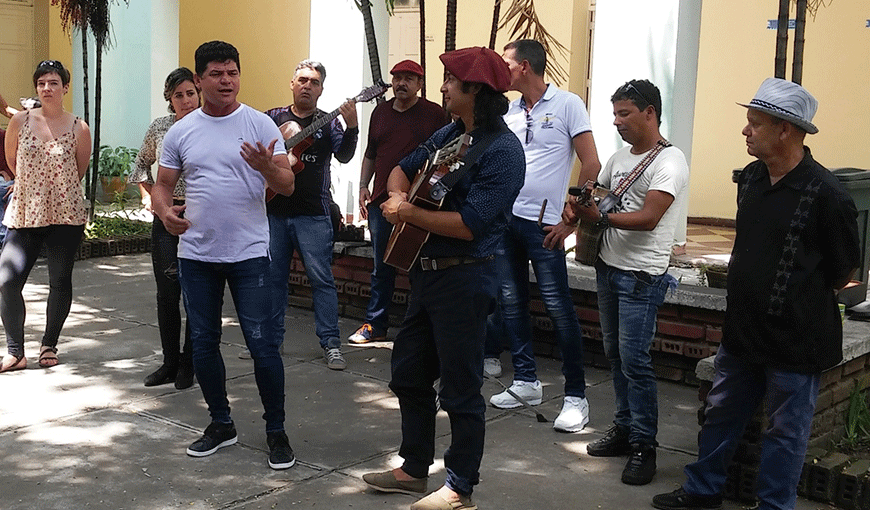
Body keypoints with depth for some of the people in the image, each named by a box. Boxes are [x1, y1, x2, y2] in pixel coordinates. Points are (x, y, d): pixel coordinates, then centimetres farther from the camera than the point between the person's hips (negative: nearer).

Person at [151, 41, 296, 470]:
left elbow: (287, 186, -7)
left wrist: (266, 167, -29)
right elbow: (162, 185, 8)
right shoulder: (180, 132, 5)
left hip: (249, 253, -3)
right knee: (203, 342, 12)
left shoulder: (259, 125, -4)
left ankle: (276, 431, 12)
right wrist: (165, 212, -14)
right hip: (196, 255, 4)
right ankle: (221, 424, 29)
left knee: (262, 344, -3)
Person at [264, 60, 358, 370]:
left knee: (321, 278, -4)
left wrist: (351, 126, -28)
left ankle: (331, 343, 2)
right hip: (274, 211, 3)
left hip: (313, 214, -2)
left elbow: (344, 155, -11)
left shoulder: (327, 123, 3)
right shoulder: (273, 118, 10)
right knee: (273, 276, 11)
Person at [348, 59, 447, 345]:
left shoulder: (434, 113, -1)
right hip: (381, 201, 5)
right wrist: (363, 186, 14)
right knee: (382, 267, 11)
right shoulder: (381, 112, 14)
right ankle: (375, 326, 20)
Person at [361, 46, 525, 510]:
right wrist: (397, 196, -3)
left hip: (464, 279, -9)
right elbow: (402, 170, 20)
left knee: (460, 389, 3)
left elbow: (469, 224, -25)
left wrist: (408, 214, -16)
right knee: (408, 373, 18)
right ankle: (414, 469, 34)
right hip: (426, 271, 9)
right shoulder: (449, 134, 9)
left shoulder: (502, 151, -18)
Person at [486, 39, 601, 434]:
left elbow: (591, 165, -9)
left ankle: (576, 396, 3)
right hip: (505, 219, 6)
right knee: (511, 301, 11)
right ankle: (526, 381, 24)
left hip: (544, 224, -6)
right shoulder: (509, 113, 12)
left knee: (558, 308, -5)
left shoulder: (567, 105, -5)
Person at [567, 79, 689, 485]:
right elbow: (595, 194, 20)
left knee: (634, 359, -7)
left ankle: (644, 445, 3)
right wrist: (577, 207, -3)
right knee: (615, 353, 12)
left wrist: (600, 217, -22)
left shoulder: (669, 161, -12)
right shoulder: (619, 158, 14)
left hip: (641, 276, -8)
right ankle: (624, 428, 23)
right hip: (608, 267, 8)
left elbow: (648, 218, -21)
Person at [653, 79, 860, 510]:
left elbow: (845, 269, -7)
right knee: (721, 413, 19)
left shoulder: (824, 195, -19)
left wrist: (805, 300, 5)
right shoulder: (750, 179, 1)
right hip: (742, 329, 7)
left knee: (785, 430, 9)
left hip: (795, 340, -7)